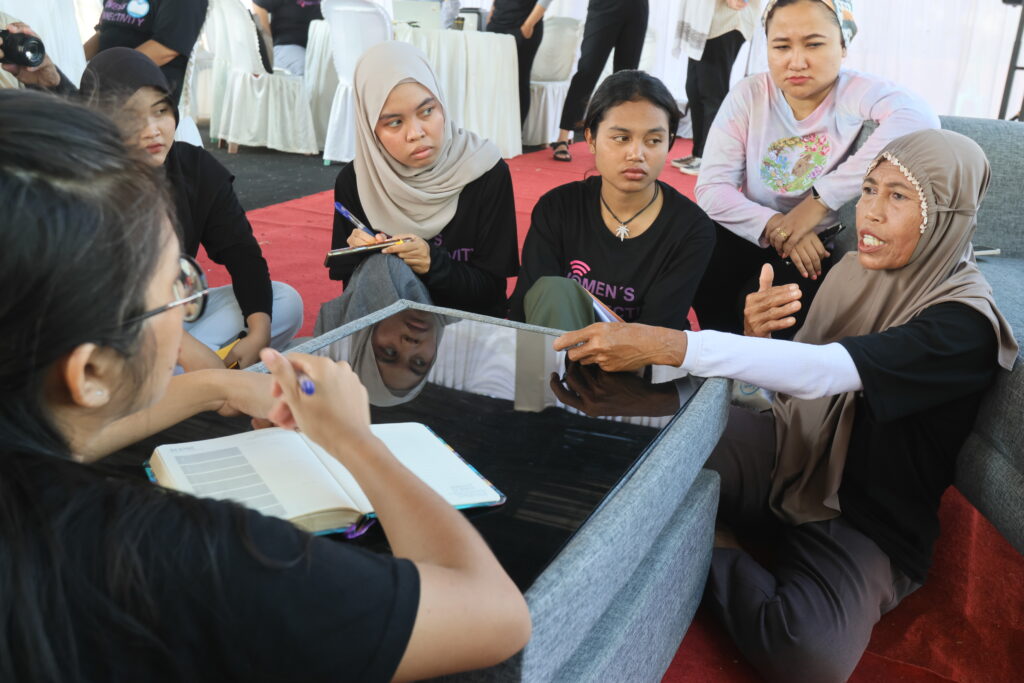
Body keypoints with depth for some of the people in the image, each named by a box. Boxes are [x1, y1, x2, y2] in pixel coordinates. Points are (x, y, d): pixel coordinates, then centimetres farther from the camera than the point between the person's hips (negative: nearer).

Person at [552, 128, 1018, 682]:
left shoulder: (965, 324, -20)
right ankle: (717, 542, 1)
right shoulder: (858, 271, 1)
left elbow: (820, 371, -36)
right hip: (791, 454, 4)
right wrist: (760, 336, -17)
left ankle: (711, 557, -7)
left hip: (864, 526, -4)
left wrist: (666, 344, -44)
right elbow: (793, 388, 6)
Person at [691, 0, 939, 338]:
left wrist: (820, 200, -38)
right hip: (756, 236, 3)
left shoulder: (858, 93, -14)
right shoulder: (748, 95, -6)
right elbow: (711, 189, -12)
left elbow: (920, 120, -37)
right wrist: (774, 225, -28)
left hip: (824, 243, -2)